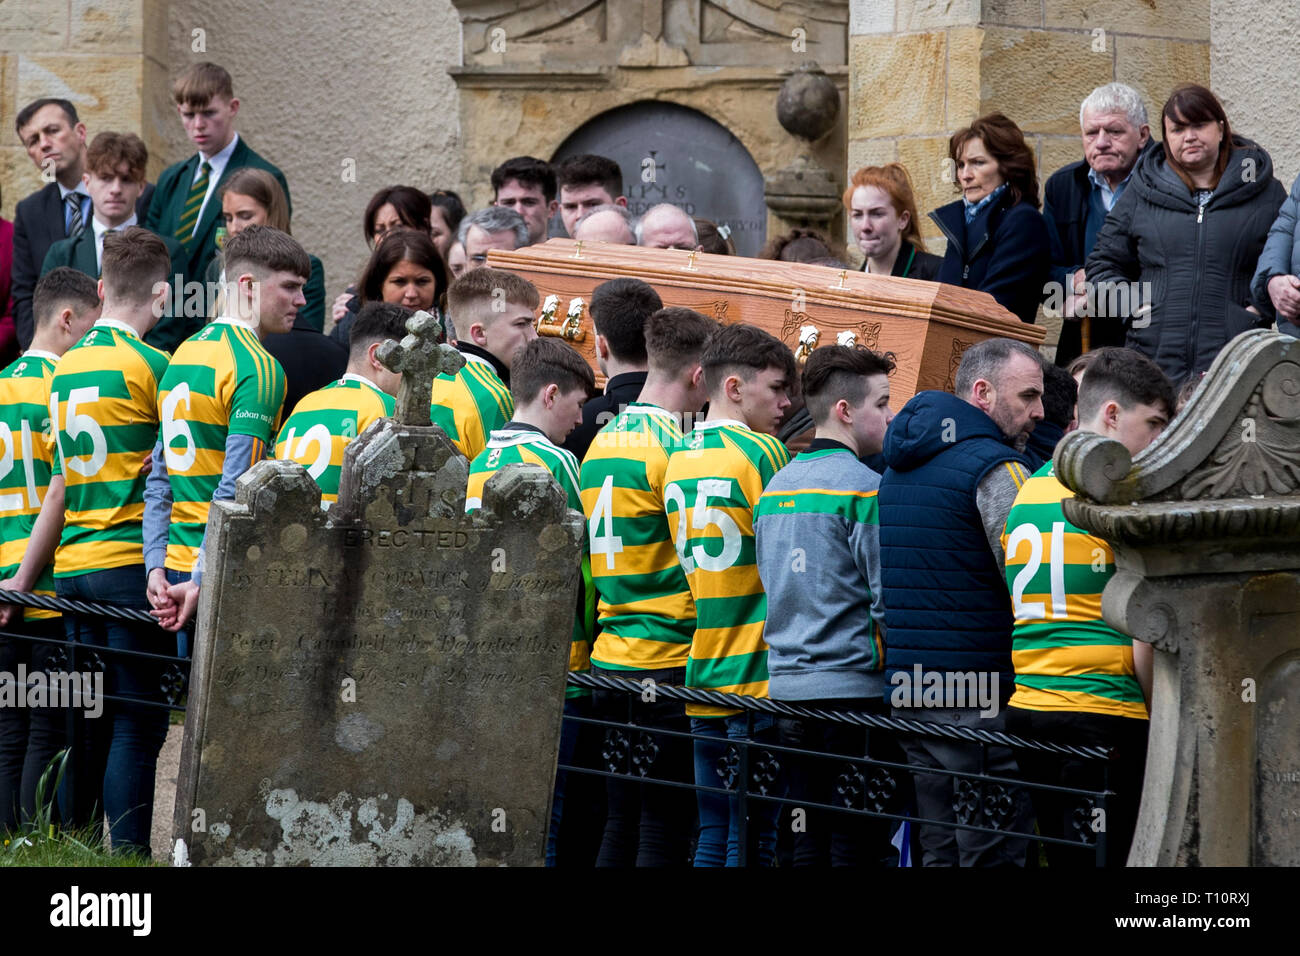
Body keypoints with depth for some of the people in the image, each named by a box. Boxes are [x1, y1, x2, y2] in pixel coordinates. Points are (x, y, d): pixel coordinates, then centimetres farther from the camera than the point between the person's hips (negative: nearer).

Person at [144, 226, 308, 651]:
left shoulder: (184, 353, 15)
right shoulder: (258, 368, -12)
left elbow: (160, 478, 13)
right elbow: (235, 491, -18)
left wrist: (156, 566, 10)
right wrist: (203, 581, -19)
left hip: (178, 566, 8)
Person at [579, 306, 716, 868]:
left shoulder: (602, 442, 11)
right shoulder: (674, 447, -13)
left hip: (609, 656, 8)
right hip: (669, 663, -8)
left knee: (621, 824, 12)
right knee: (666, 828, -3)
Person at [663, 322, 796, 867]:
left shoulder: (678, 460, 12)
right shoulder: (762, 453, -10)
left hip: (703, 676, 7)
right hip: (760, 675, -7)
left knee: (712, 837, 11)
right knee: (752, 841, -5)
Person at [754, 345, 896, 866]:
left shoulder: (776, 486, 13)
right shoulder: (862, 486, -11)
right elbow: (888, 600, -14)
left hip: (787, 685, 7)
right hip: (853, 684, -7)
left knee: (809, 840, 10)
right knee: (855, 843, -5)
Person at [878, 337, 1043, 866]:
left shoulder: (899, 466, 17)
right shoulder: (996, 468, -11)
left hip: (906, 690, 8)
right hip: (979, 696, -8)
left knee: (938, 853, 12)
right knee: (994, 856, -6)